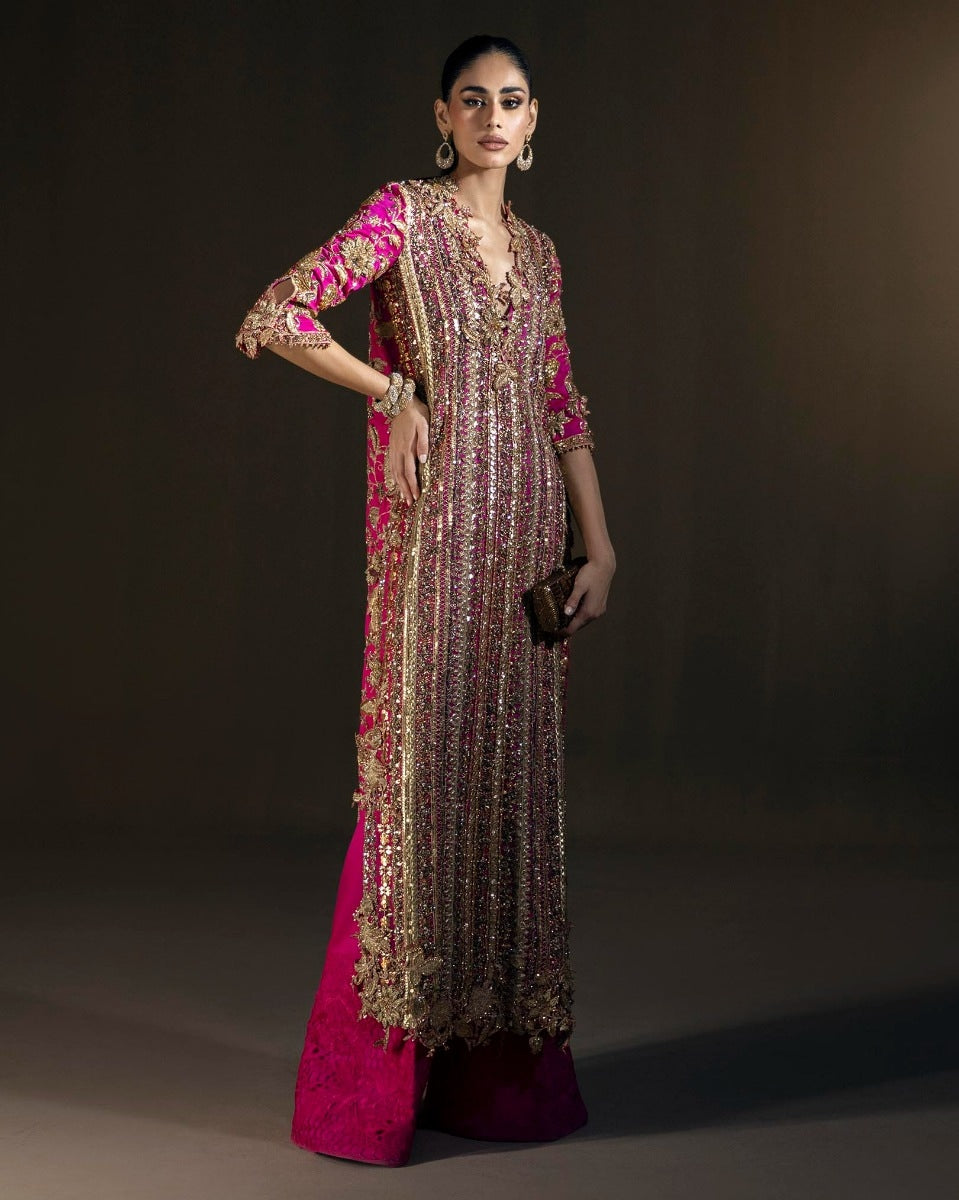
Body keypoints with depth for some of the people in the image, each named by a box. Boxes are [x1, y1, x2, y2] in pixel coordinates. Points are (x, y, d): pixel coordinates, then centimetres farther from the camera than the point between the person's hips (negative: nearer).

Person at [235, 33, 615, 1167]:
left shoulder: (537, 250, 17)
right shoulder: (403, 215, -2)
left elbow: (563, 407, 15)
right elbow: (275, 316, -11)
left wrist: (598, 545, 7)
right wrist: (396, 393, -9)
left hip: (525, 540, 6)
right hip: (434, 536, -6)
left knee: (510, 776, 8)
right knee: (422, 770, -5)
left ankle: (496, 1057, 20)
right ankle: (367, 1081, 5)